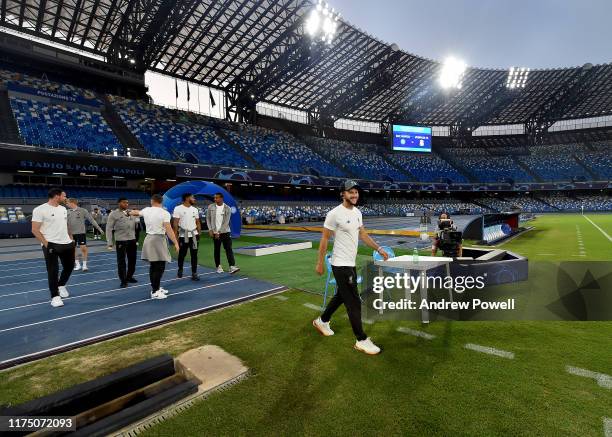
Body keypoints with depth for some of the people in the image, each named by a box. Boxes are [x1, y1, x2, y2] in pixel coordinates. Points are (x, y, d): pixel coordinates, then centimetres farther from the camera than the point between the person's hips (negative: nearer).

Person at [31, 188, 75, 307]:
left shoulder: (63, 209, 10)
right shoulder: (40, 210, -12)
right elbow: (35, 230, -12)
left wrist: (71, 239, 12)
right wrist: (46, 244, -17)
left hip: (67, 244, 7)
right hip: (51, 245, -7)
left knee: (69, 266, 16)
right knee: (53, 271, -1)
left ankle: (61, 285, 41)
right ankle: (55, 296, 11)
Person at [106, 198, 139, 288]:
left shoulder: (131, 213, 11)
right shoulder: (113, 214, -2)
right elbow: (109, 229, -4)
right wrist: (110, 243, -8)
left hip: (132, 240, 5)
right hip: (121, 240, -5)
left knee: (132, 260, 13)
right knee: (121, 261, 3)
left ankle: (129, 277, 30)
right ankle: (123, 281, 13)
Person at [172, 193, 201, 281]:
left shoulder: (195, 209, 8)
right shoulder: (178, 208, -7)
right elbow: (175, 223, -10)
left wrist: (199, 233, 6)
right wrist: (175, 235, -14)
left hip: (193, 235, 4)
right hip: (183, 236, -3)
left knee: (194, 255, 1)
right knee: (182, 254, 12)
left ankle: (194, 273, 6)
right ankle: (180, 270, 35)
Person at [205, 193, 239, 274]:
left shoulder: (227, 209, -7)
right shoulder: (210, 207, 0)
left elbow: (226, 222, -10)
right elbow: (208, 219, 7)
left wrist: (219, 232, -15)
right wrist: (210, 230, -3)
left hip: (225, 232, -2)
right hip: (215, 232, 2)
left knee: (229, 249, -8)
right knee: (217, 250, 9)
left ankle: (232, 267, -12)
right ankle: (218, 266, 20)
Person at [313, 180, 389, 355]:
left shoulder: (357, 212, 8)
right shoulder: (335, 214, -17)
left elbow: (363, 234, 17)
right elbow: (324, 239, -13)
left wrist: (379, 249, 11)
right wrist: (320, 263, -11)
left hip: (351, 263, 9)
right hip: (341, 264, -9)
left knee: (341, 295, 21)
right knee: (354, 301, -3)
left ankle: (322, 321, 41)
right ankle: (362, 340, 11)